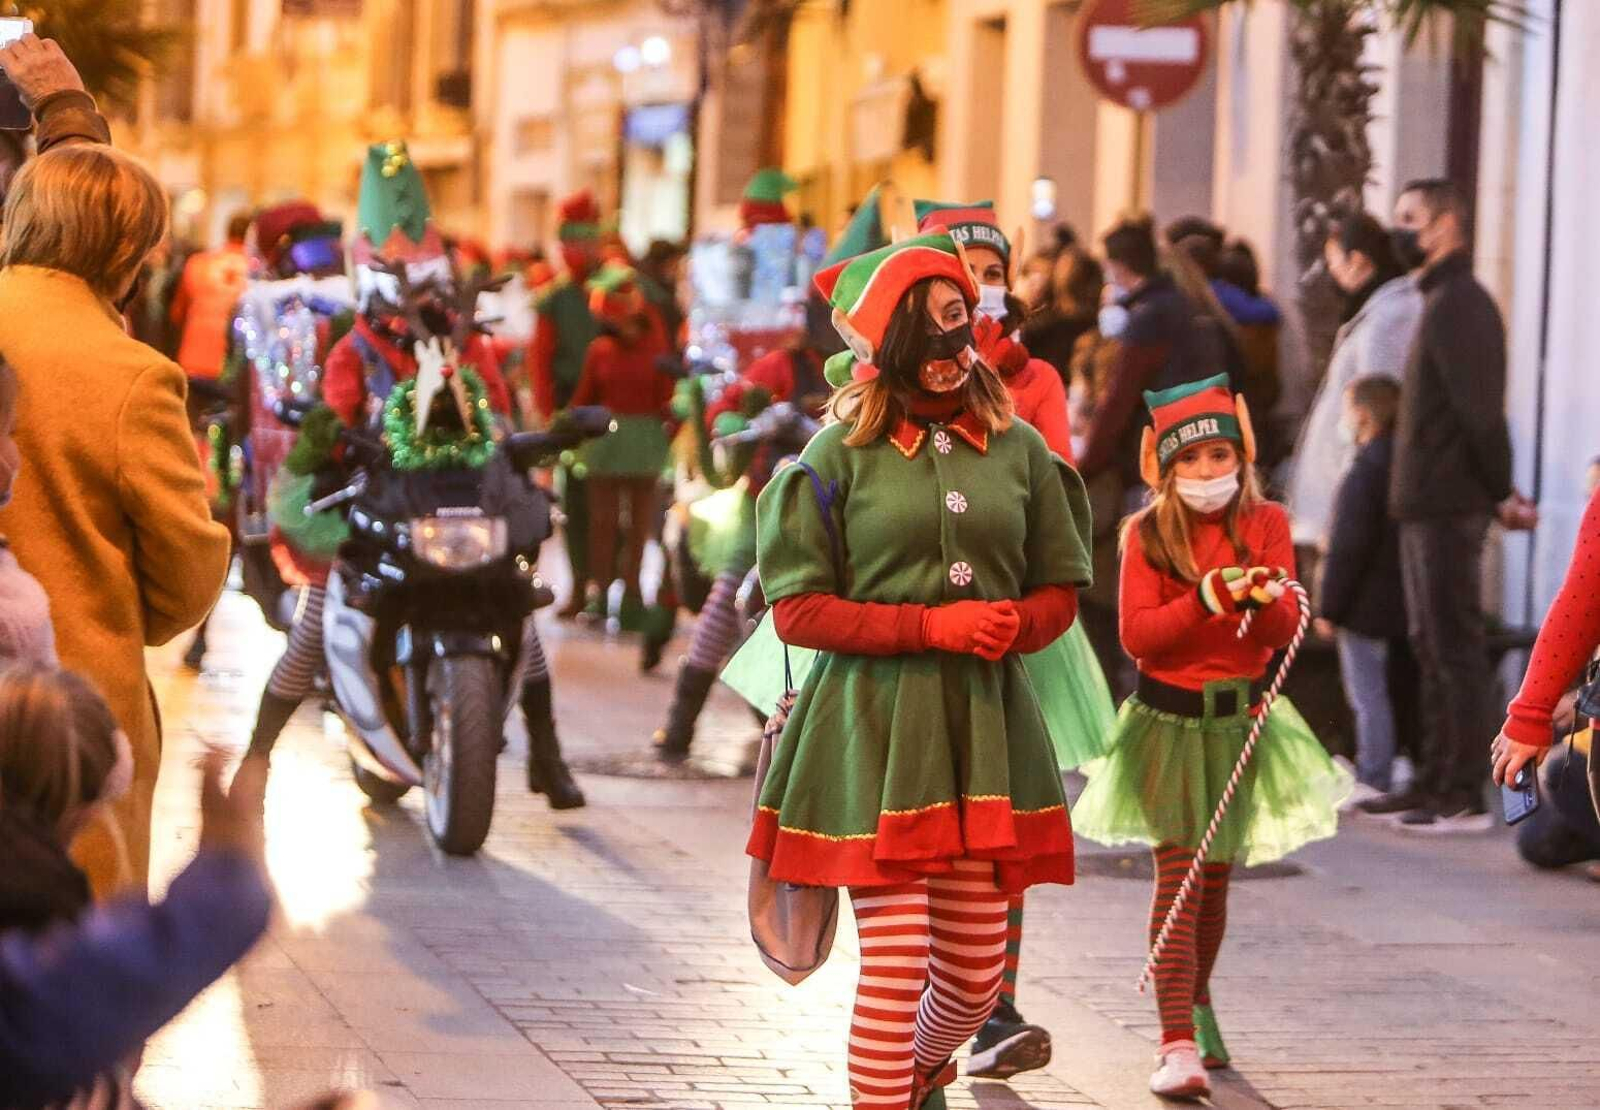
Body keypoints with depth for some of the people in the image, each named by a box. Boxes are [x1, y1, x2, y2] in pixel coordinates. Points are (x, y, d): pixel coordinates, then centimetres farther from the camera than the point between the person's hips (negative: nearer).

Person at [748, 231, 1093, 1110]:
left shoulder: (1018, 448, 8)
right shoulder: (841, 454, -2)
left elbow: (1059, 592, 14)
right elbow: (797, 609, -5)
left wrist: (1014, 626, -9)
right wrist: (933, 626, -13)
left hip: (984, 726, 4)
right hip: (874, 728, -4)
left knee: (977, 973, 8)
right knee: (896, 964, -9)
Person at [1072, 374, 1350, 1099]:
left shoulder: (1265, 524, 2)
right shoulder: (1147, 535, -2)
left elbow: (1285, 631, -4)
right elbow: (1137, 635, -11)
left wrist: (1265, 599, -26)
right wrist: (1208, 598, -22)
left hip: (1242, 719, 2)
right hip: (1168, 720, -2)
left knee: (1216, 875, 11)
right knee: (1178, 871, -12)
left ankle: (1197, 1001, 36)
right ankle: (1178, 1044, -17)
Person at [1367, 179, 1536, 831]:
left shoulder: (1456, 305, -14)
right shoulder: (1443, 301, 17)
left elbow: (1479, 409, -19)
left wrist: (1503, 491, -14)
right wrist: (1500, 491, 15)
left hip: (1446, 507, -10)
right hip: (1427, 506, 10)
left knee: (1453, 649, -8)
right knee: (1435, 650, 14)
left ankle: (1464, 798, -7)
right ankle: (1435, 785, 20)